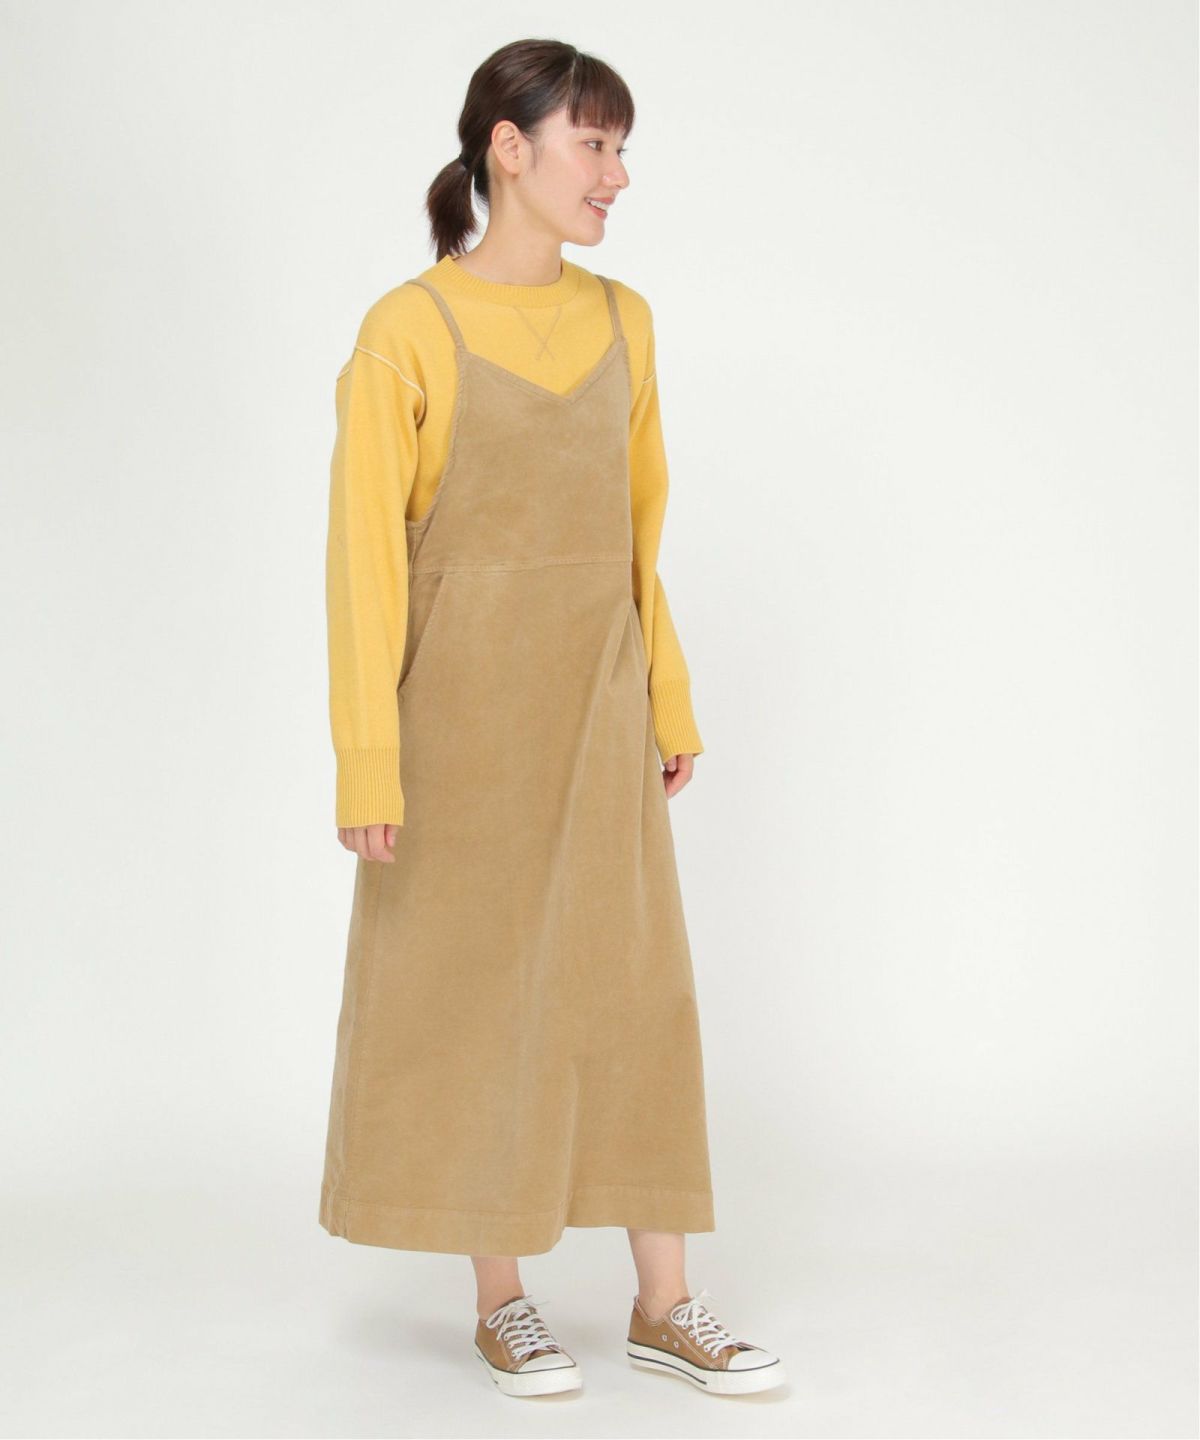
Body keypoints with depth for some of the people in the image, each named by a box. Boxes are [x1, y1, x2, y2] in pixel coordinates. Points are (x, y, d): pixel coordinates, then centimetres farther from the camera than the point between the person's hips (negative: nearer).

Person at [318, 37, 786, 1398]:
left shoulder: (621, 322, 6)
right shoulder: (408, 330, -10)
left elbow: (639, 526, 12)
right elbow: (365, 554, -12)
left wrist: (669, 701, 11)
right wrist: (367, 759, -15)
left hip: (596, 710, 5)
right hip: (462, 710, -5)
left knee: (635, 984, 6)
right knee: (475, 990, 5)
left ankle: (664, 1302, 16)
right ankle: (502, 1301, 19)